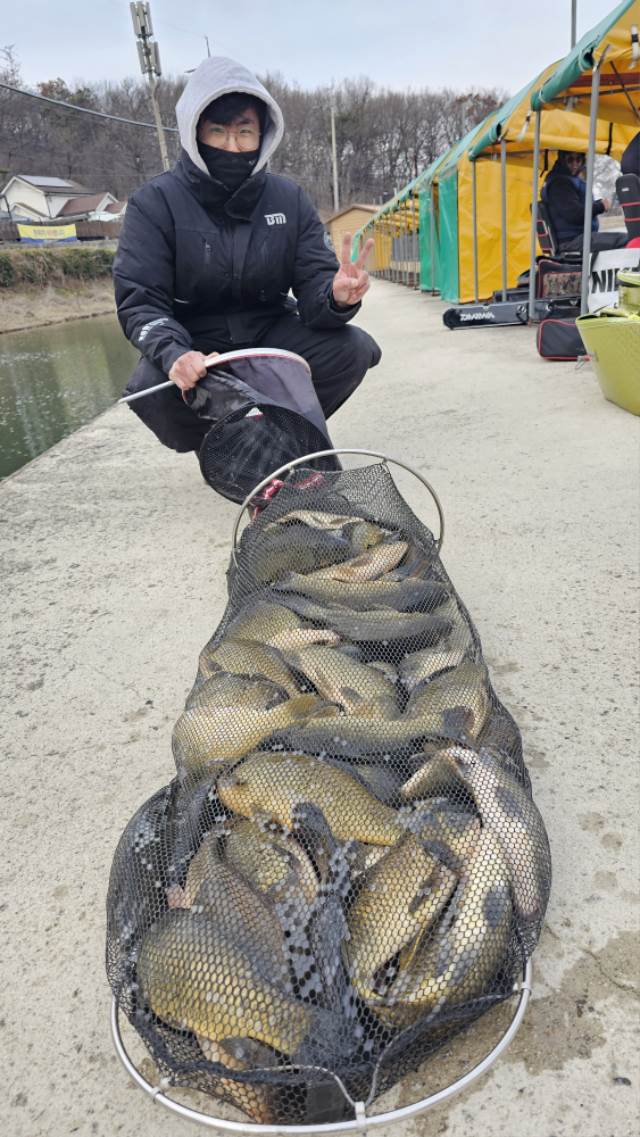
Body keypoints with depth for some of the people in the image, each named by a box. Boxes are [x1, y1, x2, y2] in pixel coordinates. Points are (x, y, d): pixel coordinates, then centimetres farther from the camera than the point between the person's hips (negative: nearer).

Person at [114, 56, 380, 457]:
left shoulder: (290, 199, 0)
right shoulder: (155, 203, -9)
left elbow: (314, 286, -6)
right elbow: (140, 301, -15)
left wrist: (336, 296, -33)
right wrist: (173, 355, -38)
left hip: (270, 334, 3)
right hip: (194, 345, -2)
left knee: (355, 349, -21)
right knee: (152, 389, -35)